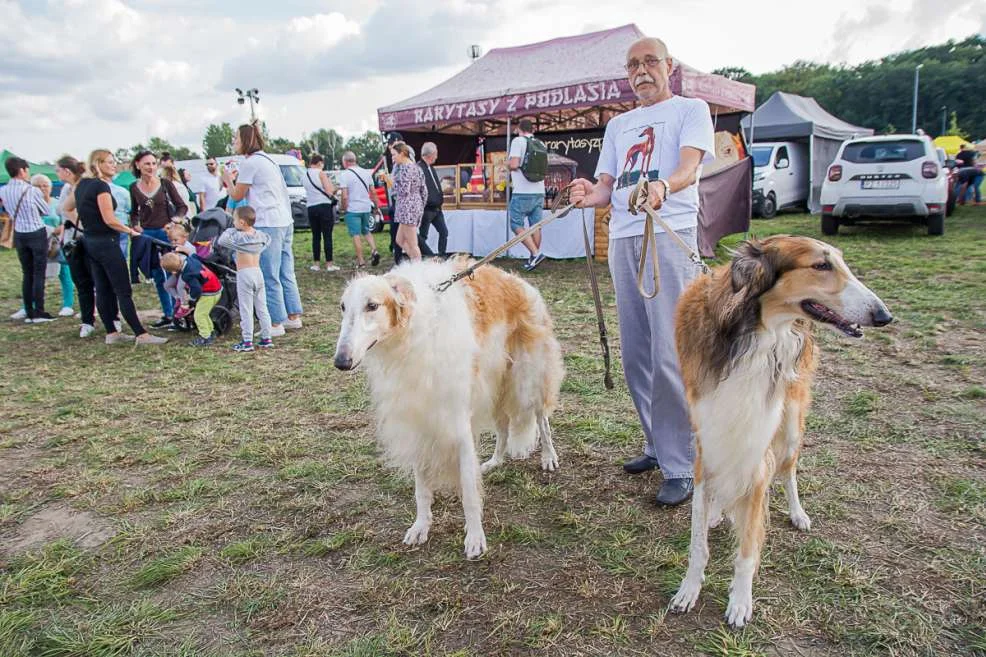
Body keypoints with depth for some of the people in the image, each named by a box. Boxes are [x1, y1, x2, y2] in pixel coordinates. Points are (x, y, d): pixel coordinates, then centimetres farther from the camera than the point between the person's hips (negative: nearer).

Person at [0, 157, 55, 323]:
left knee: (27, 274, 10)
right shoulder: (32, 191, -14)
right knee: (39, 274, -1)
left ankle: (29, 313, 11)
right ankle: (39, 313, -3)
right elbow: (46, 211, 0)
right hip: (37, 233, -5)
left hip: (19, 235, 5)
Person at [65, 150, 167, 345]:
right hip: (106, 243, -9)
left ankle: (111, 333, 13)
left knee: (103, 290, 10)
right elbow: (109, 220, -19)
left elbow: (67, 208, 23)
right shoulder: (101, 185, -15)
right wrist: (130, 230, -6)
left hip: (90, 242, 9)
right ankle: (141, 335, -9)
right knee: (124, 291, -9)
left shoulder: (82, 185, 11)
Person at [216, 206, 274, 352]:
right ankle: (266, 338, 15)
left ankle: (247, 342, 1)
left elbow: (221, 241, -16)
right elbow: (268, 238, 26)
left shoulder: (238, 237, -12)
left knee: (246, 310, -1)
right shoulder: (259, 235, 5)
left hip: (244, 275, -6)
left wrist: (229, 230, -3)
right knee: (262, 308, 11)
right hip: (258, 273, 6)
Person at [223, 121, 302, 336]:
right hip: (285, 222, 9)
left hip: (268, 225, -9)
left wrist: (228, 180, 17)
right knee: (286, 273, 13)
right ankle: (293, 316, 19)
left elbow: (237, 196, 1)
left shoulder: (250, 163, -8)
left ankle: (276, 323, 0)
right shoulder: (268, 159, 19)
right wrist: (235, 181, 22)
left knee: (270, 278, -4)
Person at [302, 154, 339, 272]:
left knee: (316, 236, 11)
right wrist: (330, 182, 11)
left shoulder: (304, 176, 13)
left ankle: (315, 264, 11)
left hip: (311, 208, 5)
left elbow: (310, 191, 17)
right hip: (324, 206, -5)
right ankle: (329, 264, -3)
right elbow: (329, 191, -9)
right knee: (327, 236, -2)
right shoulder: (321, 173, -4)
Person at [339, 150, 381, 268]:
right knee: (366, 231, 21)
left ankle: (361, 261, 2)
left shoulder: (345, 175, -10)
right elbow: (373, 192, 8)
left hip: (352, 209, -5)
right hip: (366, 208, 5)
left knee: (356, 235, 2)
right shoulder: (366, 172, 6)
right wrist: (376, 206, 16)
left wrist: (343, 208, -2)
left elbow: (345, 196, -16)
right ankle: (374, 250, 0)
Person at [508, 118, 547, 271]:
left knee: (516, 224, -1)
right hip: (539, 191, 7)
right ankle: (534, 258, 11)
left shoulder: (518, 141, -7)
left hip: (522, 192, -7)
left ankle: (535, 253, -14)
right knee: (535, 225, 7)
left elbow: (514, 165, -16)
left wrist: (507, 162, 4)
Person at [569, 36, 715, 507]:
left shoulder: (691, 110, 7)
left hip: (670, 235, -6)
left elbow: (689, 167, -12)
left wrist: (663, 185, -35)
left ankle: (680, 466, -3)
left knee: (669, 355, -12)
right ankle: (658, 445, 22)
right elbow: (607, 187, 15)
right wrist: (590, 196, -9)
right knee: (635, 354, 8)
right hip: (622, 238, 6)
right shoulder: (617, 126, 24)